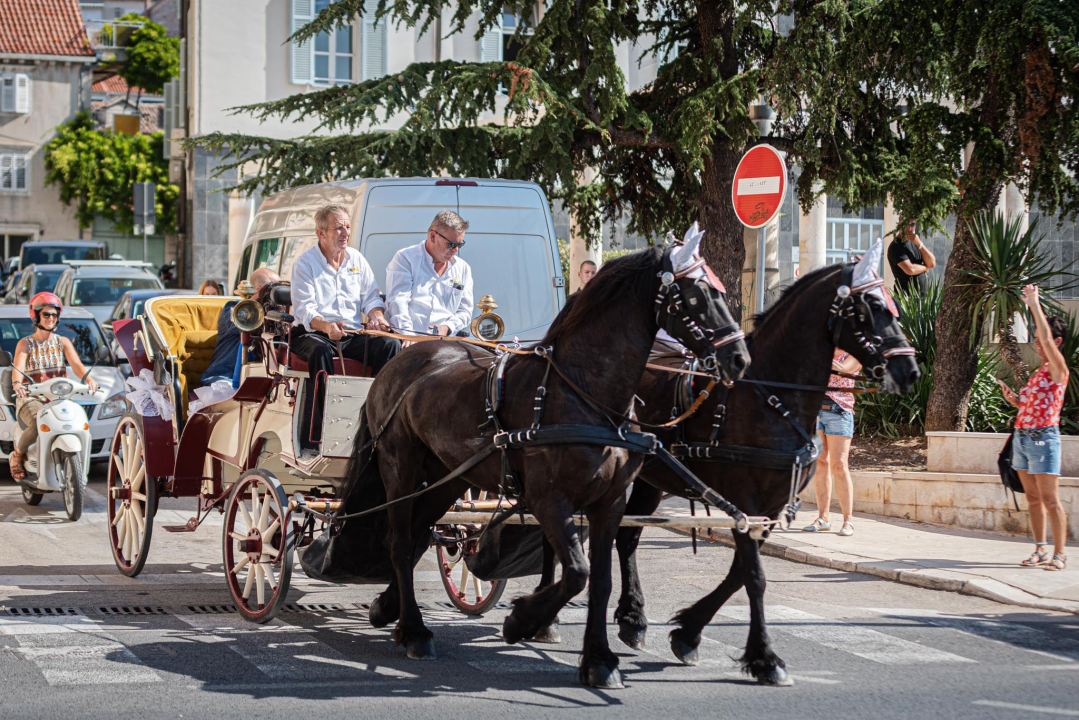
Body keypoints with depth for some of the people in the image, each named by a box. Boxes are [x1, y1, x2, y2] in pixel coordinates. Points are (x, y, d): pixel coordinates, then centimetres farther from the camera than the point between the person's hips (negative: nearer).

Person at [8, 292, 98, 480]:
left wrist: (88, 379, -26)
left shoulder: (63, 342, 14)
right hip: (30, 398, -2)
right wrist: (16, 384, -34)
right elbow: (18, 368, -9)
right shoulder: (26, 343, 9)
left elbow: (76, 364, -3)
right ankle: (17, 455, -7)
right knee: (38, 424, -35)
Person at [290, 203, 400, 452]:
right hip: (312, 333, -5)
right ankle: (312, 438, -42)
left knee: (390, 344, -23)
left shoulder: (357, 259, 15)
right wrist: (326, 326, -32)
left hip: (352, 335, 5)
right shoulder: (304, 263, -2)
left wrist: (376, 316, -12)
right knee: (321, 351, -39)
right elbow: (304, 309, -12)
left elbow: (371, 297, 13)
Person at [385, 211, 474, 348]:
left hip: (446, 340, 4)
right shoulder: (405, 258, 5)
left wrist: (448, 327, -4)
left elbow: (465, 311, 19)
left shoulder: (463, 268, 19)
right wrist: (408, 336, -22)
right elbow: (398, 302, -6)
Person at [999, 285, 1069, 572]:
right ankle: (1040, 550, 13)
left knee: (1050, 500, -8)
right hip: (1022, 437, 9)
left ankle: (1059, 554, -5)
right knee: (1032, 498, 9)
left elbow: (1047, 337, -21)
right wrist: (1013, 399, 6)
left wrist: (1034, 304, -17)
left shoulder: (1058, 368, -7)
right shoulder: (1038, 372, 18)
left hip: (1043, 437, -9)